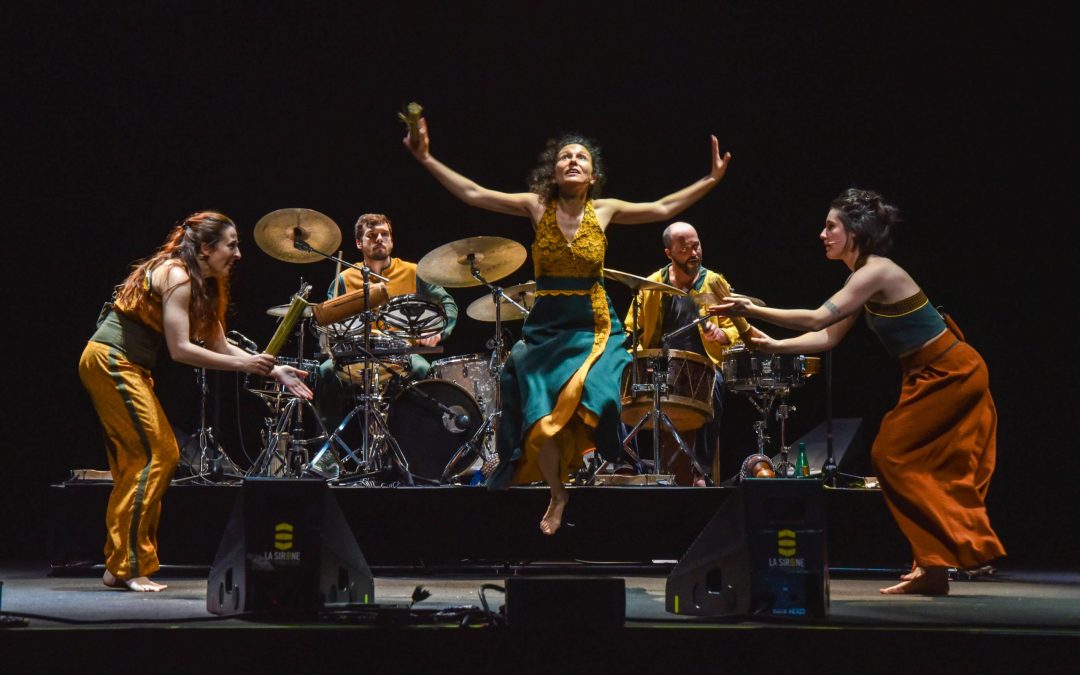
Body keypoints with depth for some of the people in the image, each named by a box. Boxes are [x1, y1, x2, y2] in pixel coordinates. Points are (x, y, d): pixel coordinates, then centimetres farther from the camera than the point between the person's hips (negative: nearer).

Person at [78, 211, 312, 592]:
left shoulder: (206, 285, 14)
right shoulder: (177, 276, -16)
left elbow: (219, 346, 14)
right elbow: (180, 349, -21)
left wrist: (274, 372, 6)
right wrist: (244, 366, -20)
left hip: (127, 367, 10)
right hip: (110, 360, -10)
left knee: (164, 455, 9)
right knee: (152, 456, -12)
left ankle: (120, 564, 12)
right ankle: (128, 567, -11)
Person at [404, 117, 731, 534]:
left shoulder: (606, 211, 1)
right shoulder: (536, 207, -1)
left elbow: (665, 208, 3)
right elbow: (473, 194, -5)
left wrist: (710, 181, -3)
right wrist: (427, 160, -11)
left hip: (594, 327, -1)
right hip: (546, 327, 1)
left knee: (589, 405, -19)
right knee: (541, 414, -5)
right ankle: (557, 495, 14)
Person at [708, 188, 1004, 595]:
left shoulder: (876, 272, -21)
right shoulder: (863, 276, 9)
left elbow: (817, 319, -28)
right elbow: (828, 337, 9)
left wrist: (752, 310, -26)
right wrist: (775, 346, 1)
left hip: (950, 374, -10)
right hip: (932, 375, 10)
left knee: (893, 456, -7)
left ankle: (935, 564, -5)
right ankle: (934, 563, 18)